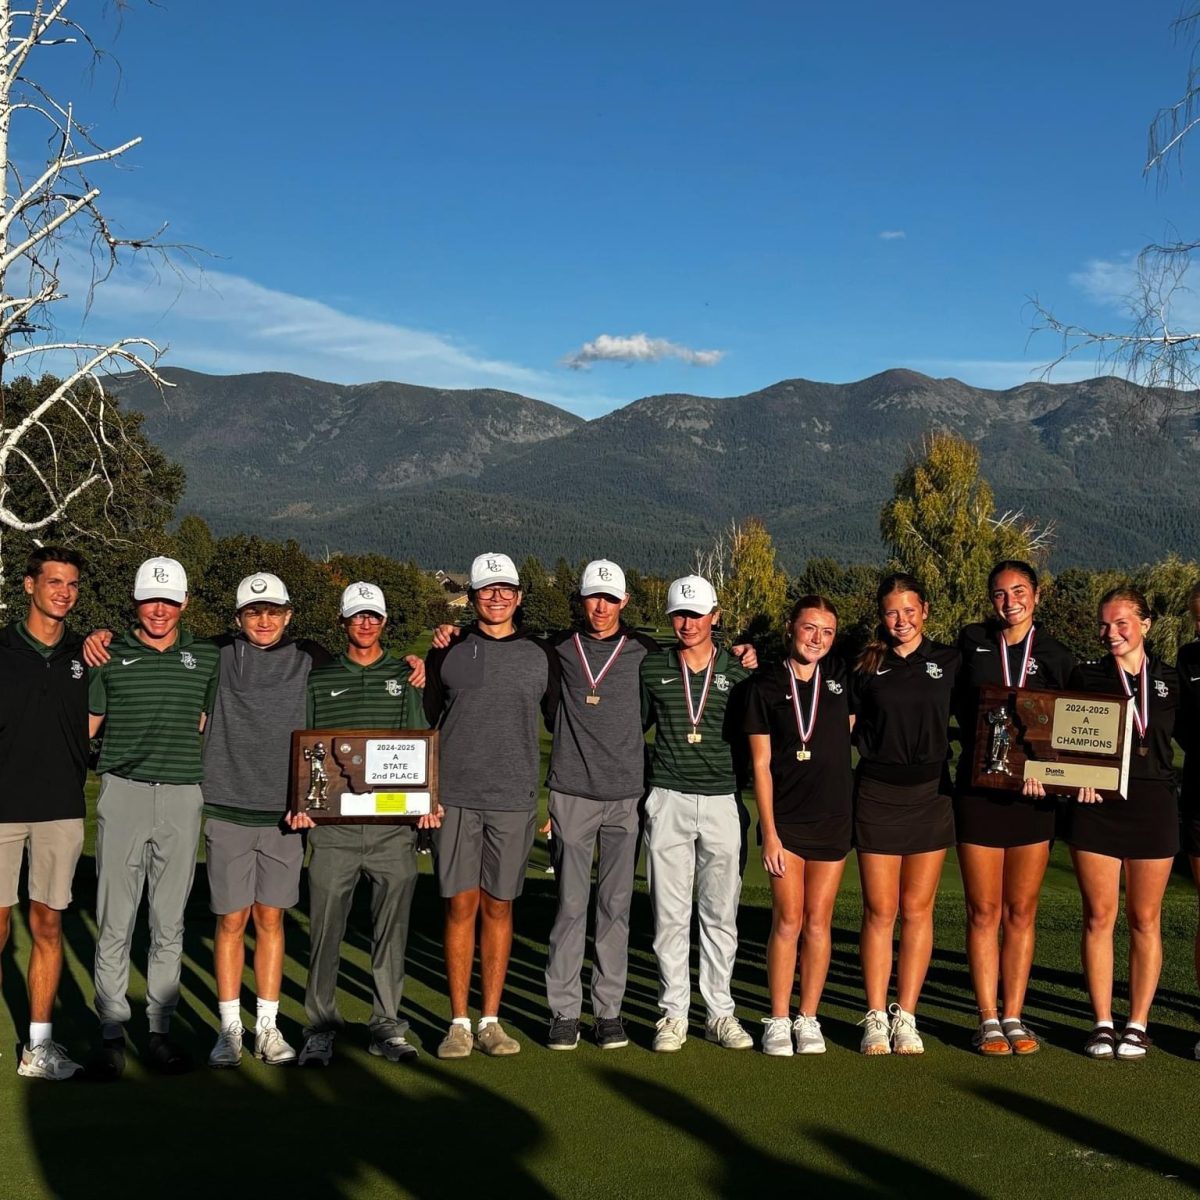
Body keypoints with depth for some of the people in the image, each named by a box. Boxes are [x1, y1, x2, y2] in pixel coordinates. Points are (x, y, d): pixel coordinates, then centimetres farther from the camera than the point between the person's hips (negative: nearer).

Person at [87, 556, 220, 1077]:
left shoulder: (207, 658, 9)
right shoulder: (111, 656, 5)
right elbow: (85, 725, 11)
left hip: (182, 798, 1)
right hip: (123, 794, -1)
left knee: (170, 922, 6)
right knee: (115, 921, -1)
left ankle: (161, 1028, 15)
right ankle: (111, 1031, 7)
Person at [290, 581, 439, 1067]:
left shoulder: (405, 677, 11)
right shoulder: (318, 680, 11)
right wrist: (299, 803, -4)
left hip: (393, 823, 0)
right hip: (332, 823, 0)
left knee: (391, 928, 5)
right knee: (325, 928, 2)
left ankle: (387, 1025, 15)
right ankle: (320, 1027, 12)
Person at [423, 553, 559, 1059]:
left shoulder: (540, 656, 7)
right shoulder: (448, 652, 6)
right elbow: (426, 719, 13)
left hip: (514, 801, 1)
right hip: (455, 798, -1)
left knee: (498, 907, 6)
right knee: (460, 905, 0)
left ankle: (490, 1020, 14)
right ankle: (459, 1022, 8)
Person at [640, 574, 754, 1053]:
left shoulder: (737, 673, 5)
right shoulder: (652, 668, 5)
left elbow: (750, 739, 14)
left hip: (722, 801, 0)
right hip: (668, 799, 0)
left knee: (721, 913, 5)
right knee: (670, 913, 1)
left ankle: (720, 1011, 15)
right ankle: (673, 1013, 10)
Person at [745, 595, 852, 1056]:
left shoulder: (841, 676, 4)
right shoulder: (766, 686, -3)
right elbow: (761, 764, -4)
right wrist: (768, 832, -8)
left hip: (834, 819, 2)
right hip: (786, 820, -2)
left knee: (819, 921, 6)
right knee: (788, 920, -2)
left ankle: (808, 1020, 15)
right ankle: (778, 1021, 8)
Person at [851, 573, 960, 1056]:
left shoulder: (948, 661, 6)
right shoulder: (865, 664, 4)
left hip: (930, 793, 1)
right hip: (876, 793, -1)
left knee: (917, 909, 5)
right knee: (880, 910, 1)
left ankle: (906, 1016, 13)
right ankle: (876, 1018, 9)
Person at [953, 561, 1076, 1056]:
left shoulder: (1058, 658, 6)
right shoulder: (972, 644, 5)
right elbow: (957, 706, 15)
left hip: (1034, 797, 1)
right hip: (978, 791, -1)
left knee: (1021, 913, 6)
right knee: (984, 912, 2)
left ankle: (1013, 1018, 15)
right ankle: (988, 1020, 10)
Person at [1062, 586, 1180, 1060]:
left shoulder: (1168, 679, 7)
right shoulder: (1086, 677, 5)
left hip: (1153, 805, 1)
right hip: (1096, 806, -1)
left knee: (1145, 919, 6)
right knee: (1099, 917, 2)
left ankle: (1138, 1024, 14)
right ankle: (1102, 1024, 11)